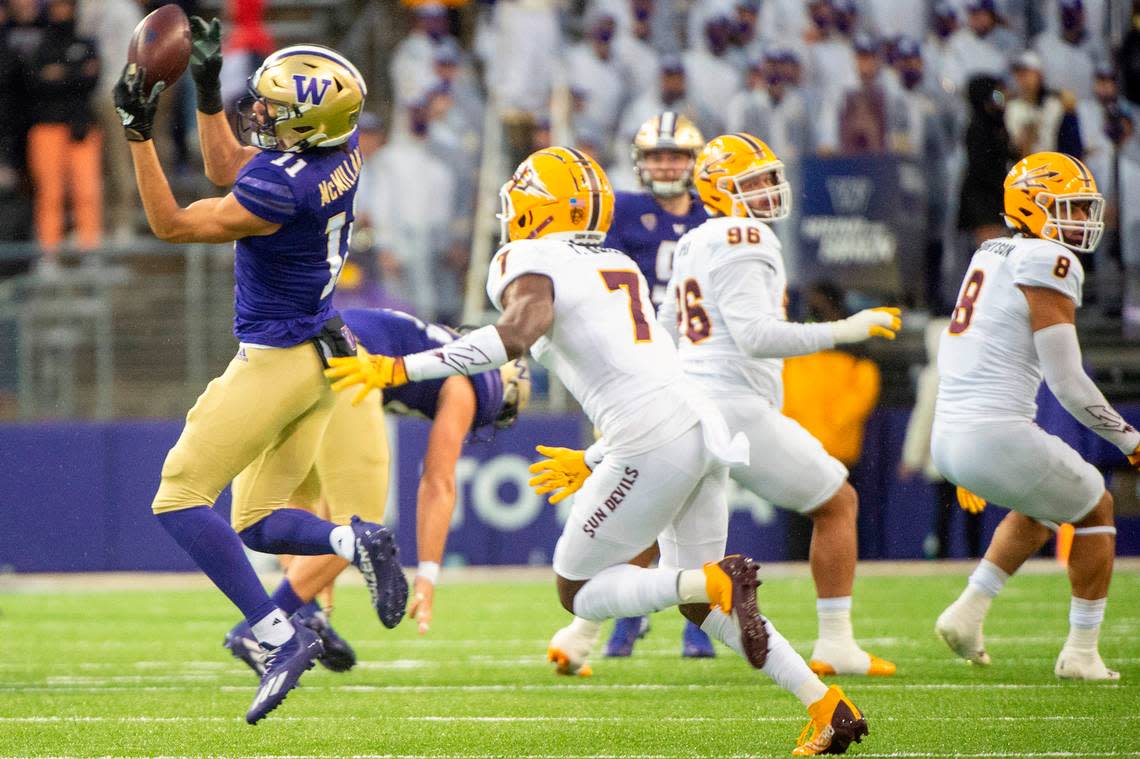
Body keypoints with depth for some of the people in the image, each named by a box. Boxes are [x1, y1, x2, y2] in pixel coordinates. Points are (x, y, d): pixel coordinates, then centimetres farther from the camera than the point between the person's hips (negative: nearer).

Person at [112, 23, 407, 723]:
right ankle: (358, 541, -9)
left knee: (180, 499, -2)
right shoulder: (340, 150, -1)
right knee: (259, 524, 17)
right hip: (322, 355, 9)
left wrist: (140, 133, -15)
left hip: (277, 362, -9)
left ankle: (281, 635, -12)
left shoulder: (282, 188, -28)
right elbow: (226, 170, 15)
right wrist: (207, 88, 13)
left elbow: (172, 224, -17)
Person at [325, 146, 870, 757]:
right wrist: (592, 462, 38)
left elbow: (521, 332, -22)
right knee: (700, 606, 20)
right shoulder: (620, 268, 24)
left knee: (577, 593, 6)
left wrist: (402, 368, -20)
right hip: (702, 428, 8)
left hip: (653, 443, -8)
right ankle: (828, 706, 10)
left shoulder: (530, 261, -1)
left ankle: (716, 580, -17)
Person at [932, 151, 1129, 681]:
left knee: (1039, 508, 33)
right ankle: (1081, 652, 15)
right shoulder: (1048, 265, -12)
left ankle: (969, 611, 21)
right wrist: (1128, 439, -2)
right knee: (1095, 510, 16)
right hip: (997, 437, -8)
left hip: (946, 438, 8)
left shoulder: (991, 256, 14)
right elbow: (1068, 384, -13)